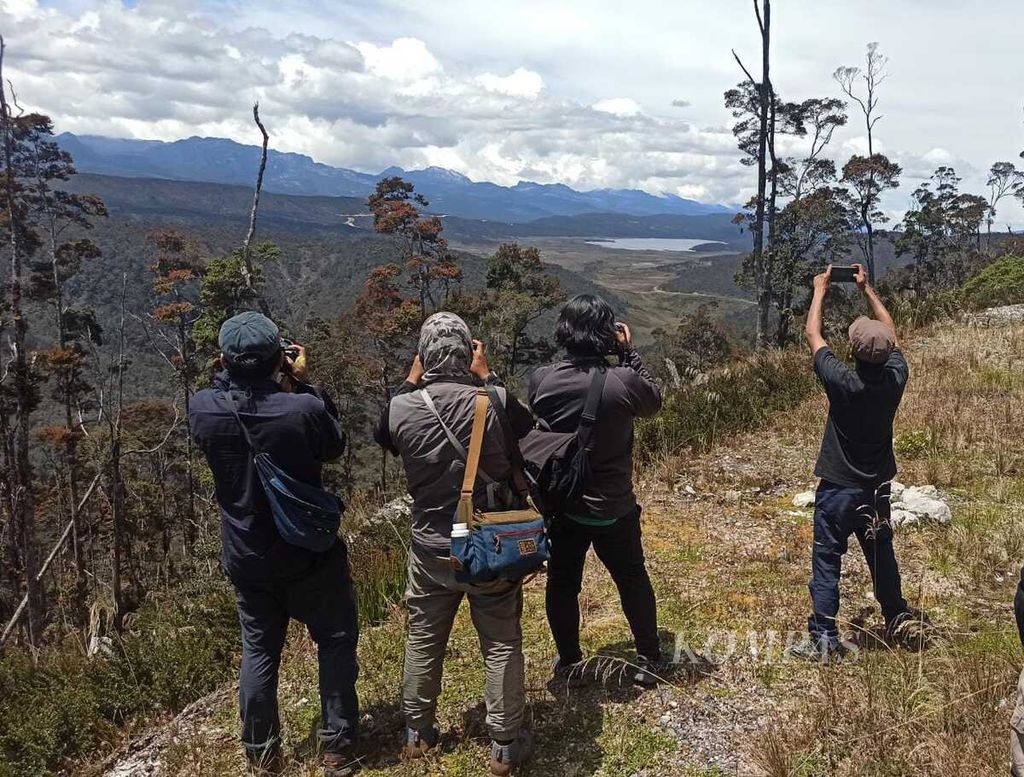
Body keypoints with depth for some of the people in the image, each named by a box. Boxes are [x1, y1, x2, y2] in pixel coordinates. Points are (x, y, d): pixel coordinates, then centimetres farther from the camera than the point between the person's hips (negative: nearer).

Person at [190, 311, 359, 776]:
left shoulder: (202, 409, -16)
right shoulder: (303, 409, -26)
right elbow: (335, 446, -4)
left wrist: (234, 371, 2)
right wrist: (302, 382, -4)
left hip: (246, 559, 3)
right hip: (309, 553, -3)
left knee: (258, 652, 18)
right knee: (336, 642, 16)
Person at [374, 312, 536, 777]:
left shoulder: (401, 408, -15)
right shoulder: (494, 401, -19)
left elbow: (383, 438, 10)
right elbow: (527, 426, 5)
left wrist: (410, 382, 9)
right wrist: (487, 378, 7)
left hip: (431, 551, 2)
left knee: (423, 641, 21)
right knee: (501, 644, 13)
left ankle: (417, 734, 37)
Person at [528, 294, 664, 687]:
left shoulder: (540, 380, -15)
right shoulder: (623, 382, -21)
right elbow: (654, 401, 1)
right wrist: (629, 352, 2)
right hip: (614, 508, -1)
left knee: (562, 585, 18)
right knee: (633, 581, 19)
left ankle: (570, 664, 31)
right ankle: (648, 660, 32)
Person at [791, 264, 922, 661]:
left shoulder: (843, 382, -25)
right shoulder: (896, 377, -13)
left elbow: (813, 335, -11)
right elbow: (890, 333, 7)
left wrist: (820, 290, 2)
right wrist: (868, 289, 14)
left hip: (838, 490, -5)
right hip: (878, 487, 5)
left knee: (827, 564, 1)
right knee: (881, 554, 23)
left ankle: (824, 640, 4)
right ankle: (896, 617, 40)